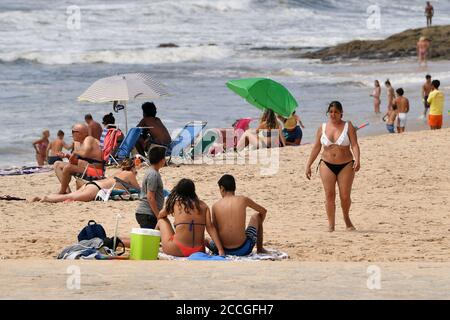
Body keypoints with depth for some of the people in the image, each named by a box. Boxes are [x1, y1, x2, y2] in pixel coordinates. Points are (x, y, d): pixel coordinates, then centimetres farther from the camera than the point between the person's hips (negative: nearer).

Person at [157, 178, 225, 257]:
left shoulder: (176, 203, 2)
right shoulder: (203, 206, 4)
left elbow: (160, 216, 20)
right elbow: (210, 227, -4)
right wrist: (220, 250, -7)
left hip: (177, 250, -3)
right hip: (199, 251, 3)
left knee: (162, 221, 21)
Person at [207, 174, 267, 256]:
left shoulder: (215, 206, -3)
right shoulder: (243, 200, -4)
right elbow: (263, 211, 14)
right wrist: (258, 226, 32)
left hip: (225, 251, 1)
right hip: (244, 250, -1)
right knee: (256, 216, 28)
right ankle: (260, 249, 36)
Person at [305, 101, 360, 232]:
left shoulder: (348, 126, 1)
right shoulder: (322, 128, 7)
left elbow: (354, 145, -6)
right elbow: (316, 148, 10)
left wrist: (357, 160, -23)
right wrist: (308, 165, 7)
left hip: (345, 165, -2)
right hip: (327, 165, 2)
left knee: (345, 196, -3)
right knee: (329, 195, -4)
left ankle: (346, 219, 24)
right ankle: (331, 225, 2)